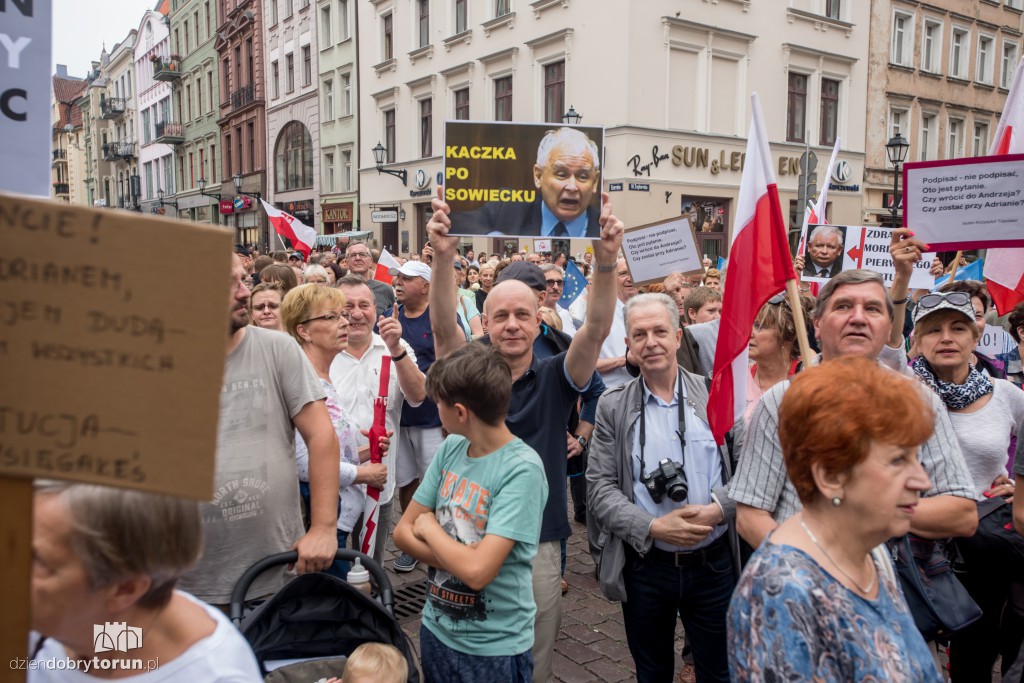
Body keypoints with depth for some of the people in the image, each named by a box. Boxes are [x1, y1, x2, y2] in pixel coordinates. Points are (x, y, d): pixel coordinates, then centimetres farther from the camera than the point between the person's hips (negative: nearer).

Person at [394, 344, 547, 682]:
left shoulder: (521, 470, -24)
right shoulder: (451, 449, -4)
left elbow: (477, 571, -30)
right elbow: (403, 531, 0)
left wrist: (430, 527, -13)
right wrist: (457, 558, -17)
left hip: (494, 646, -5)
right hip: (436, 628, 6)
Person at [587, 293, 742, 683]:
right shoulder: (613, 407, -2)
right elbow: (600, 487, -5)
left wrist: (718, 508, -18)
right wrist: (653, 527, -17)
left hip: (713, 563, 0)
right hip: (645, 566, 0)